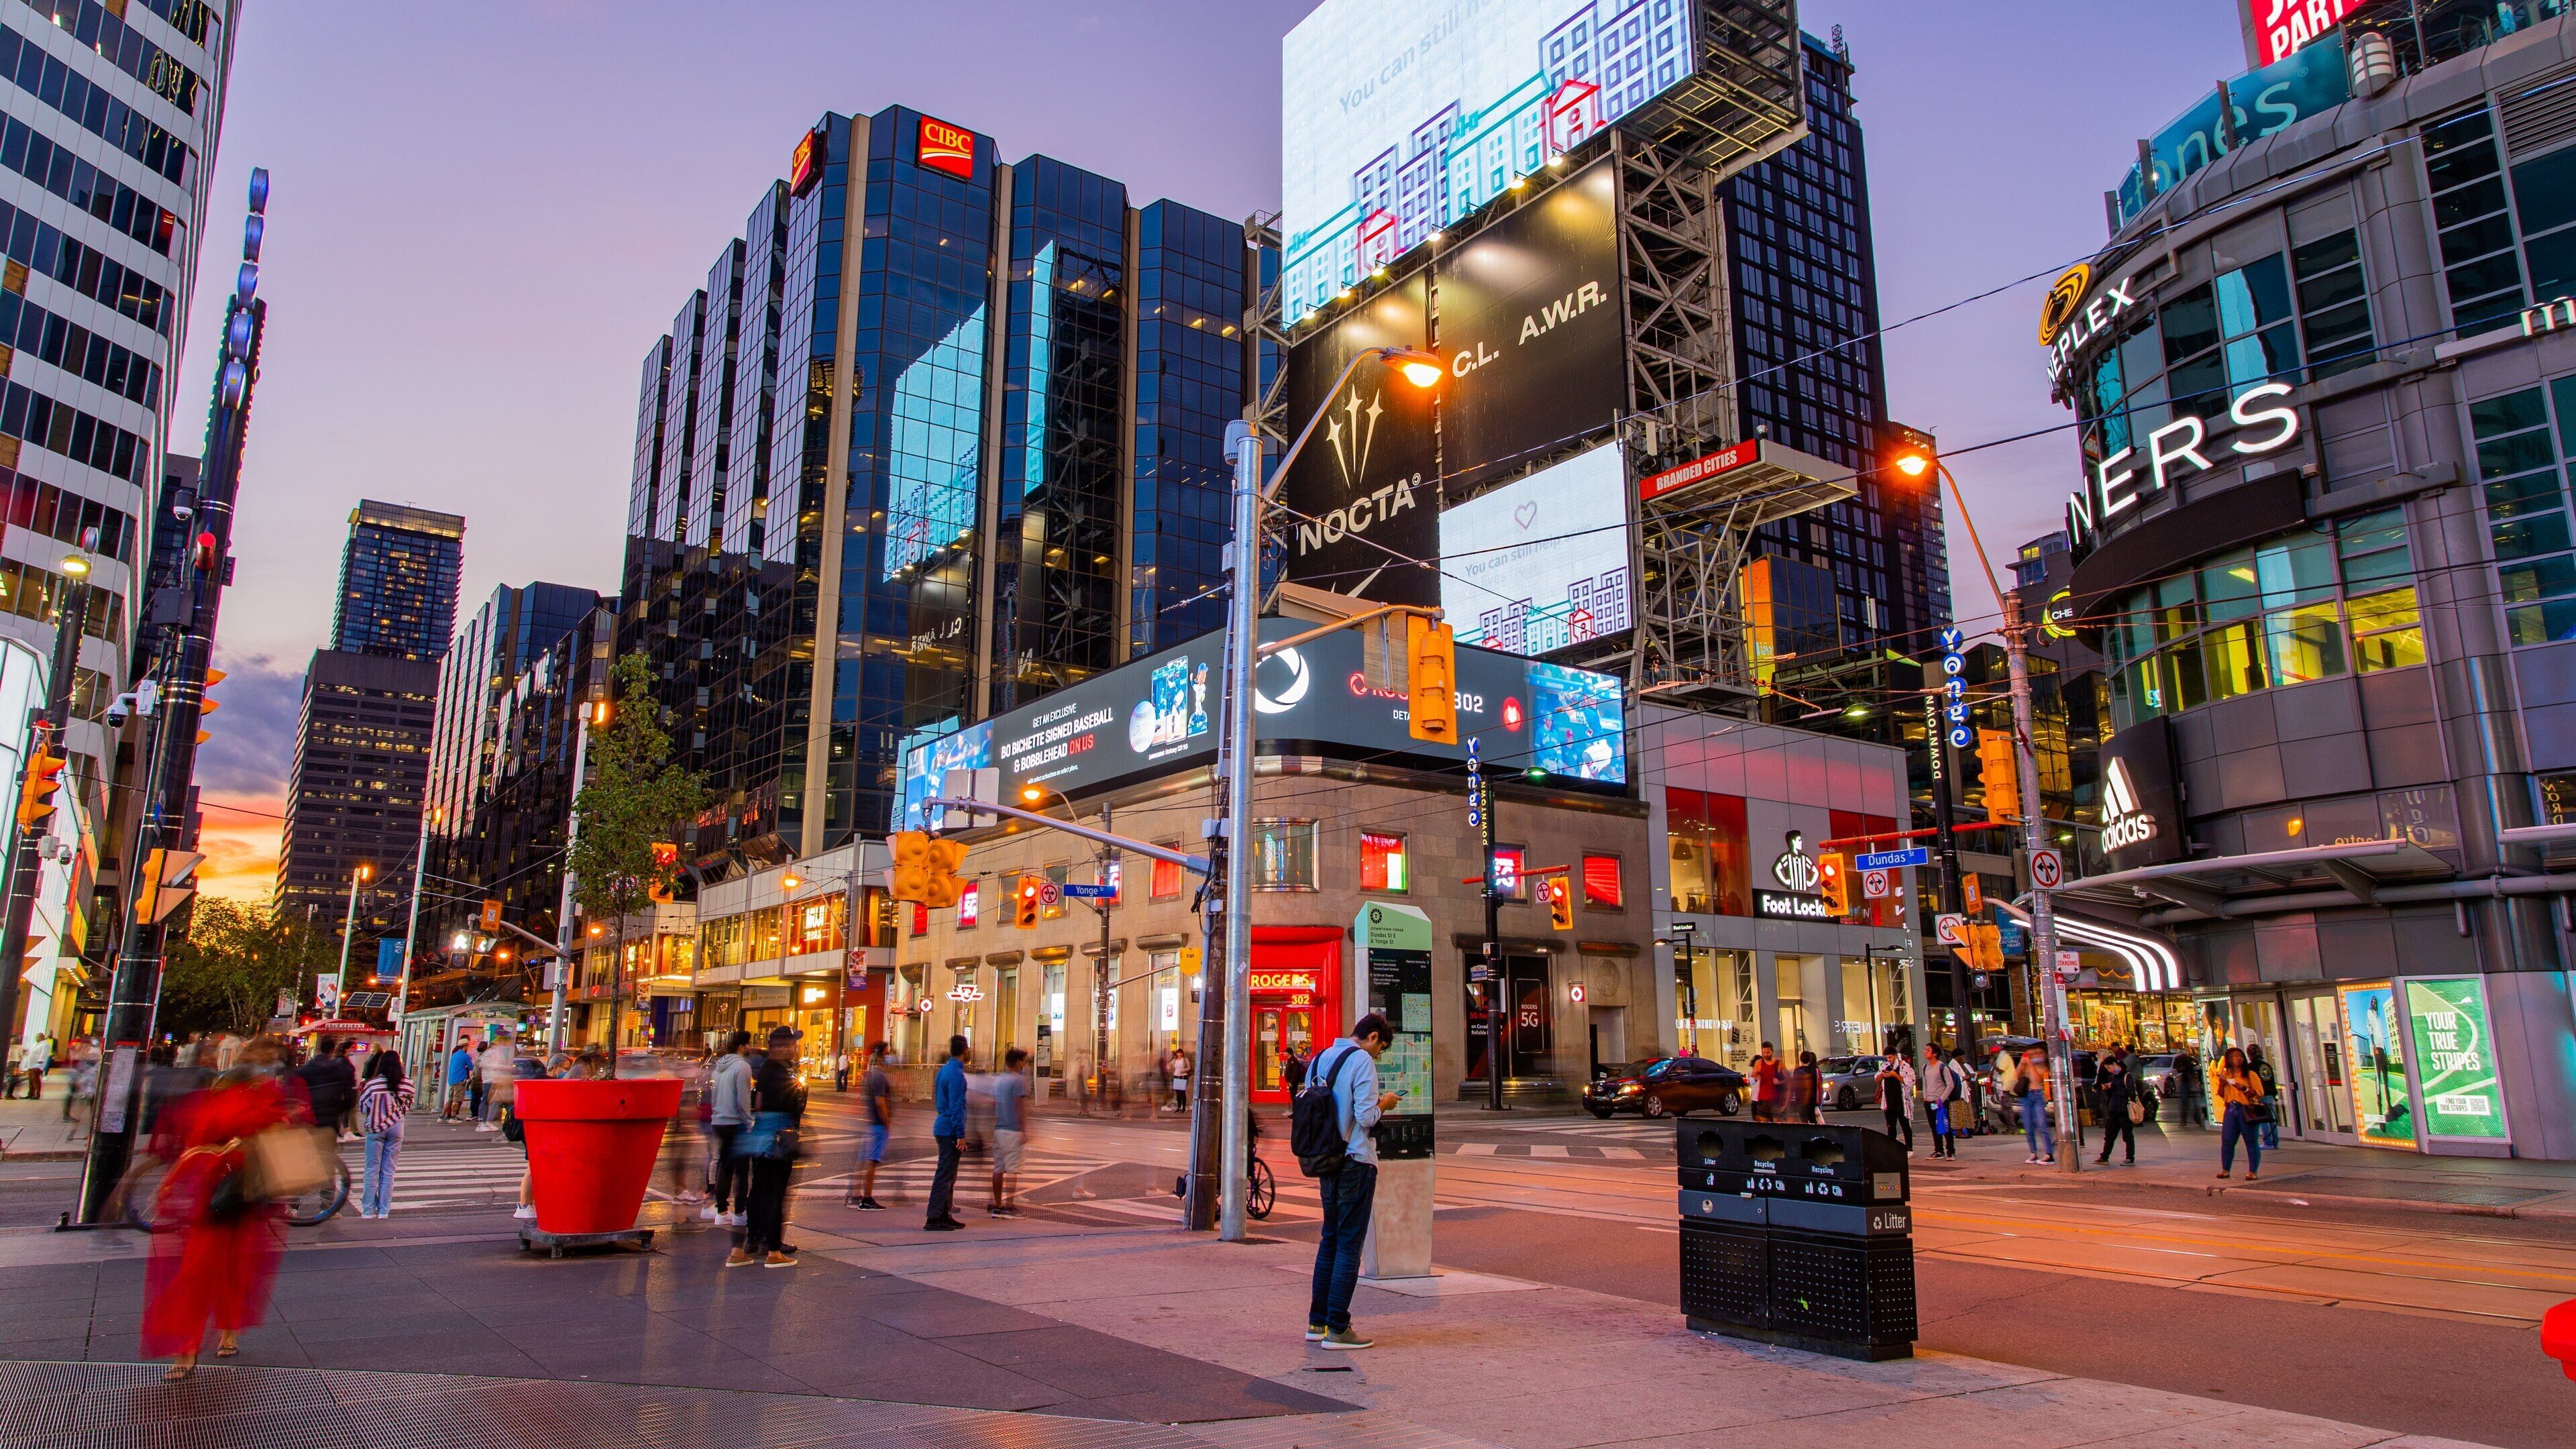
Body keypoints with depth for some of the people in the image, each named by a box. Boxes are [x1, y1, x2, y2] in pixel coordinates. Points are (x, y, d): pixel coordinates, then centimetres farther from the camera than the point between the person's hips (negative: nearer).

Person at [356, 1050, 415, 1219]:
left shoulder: (372, 1083, -12)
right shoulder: (406, 1083, -8)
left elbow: (363, 1108, -4)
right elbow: (408, 1106, 3)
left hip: (376, 1128, -2)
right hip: (396, 1128, 2)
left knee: (372, 1171, 8)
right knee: (388, 1172, 9)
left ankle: (368, 1211, 11)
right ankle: (384, 1211, 11)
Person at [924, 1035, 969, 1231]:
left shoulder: (943, 1070, 14)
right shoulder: (956, 1074, -16)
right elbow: (956, 1107, -20)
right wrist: (960, 1135, -19)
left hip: (942, 1128, 10)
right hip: (950, 1130, -10)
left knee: (948, 1175, 15)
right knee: (944, 1176, -7)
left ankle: (945, 1215, 20)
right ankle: (934, 1219, -7)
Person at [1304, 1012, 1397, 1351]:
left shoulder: (1320, 1059, 11)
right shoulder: (1362, 1060, -13)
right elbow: (1366, 1117, -19)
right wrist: (1384, 1104, 1)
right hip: (1355, 1162, -8)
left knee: (1329, 1241, 16)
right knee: (1349, 1244, -2)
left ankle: (1317, 1323, 19)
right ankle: (1337, 1329, 0)